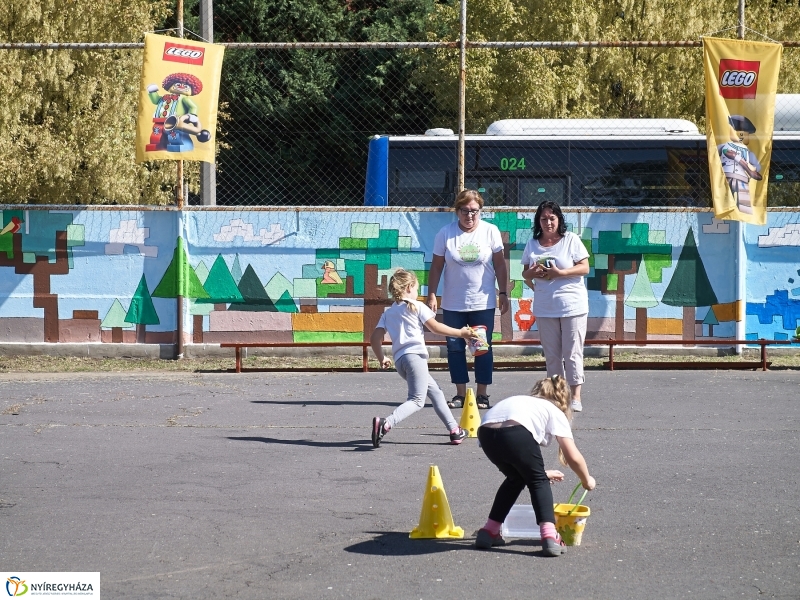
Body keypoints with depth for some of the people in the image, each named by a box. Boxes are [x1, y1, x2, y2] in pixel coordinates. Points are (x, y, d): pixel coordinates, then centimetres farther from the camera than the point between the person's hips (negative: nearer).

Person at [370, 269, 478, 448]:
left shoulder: (388, 313, 19)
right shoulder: (416, 306, 4)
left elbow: (375, 338, 10)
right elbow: (435, 327, 2)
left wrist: (381, 359, 22)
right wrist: (460, 333, 11)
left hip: (400, 359, 7)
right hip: (415, 354, -7)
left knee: (434, 391, 20)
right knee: (417, 400, -12)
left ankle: (454, 430, 20)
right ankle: (385, 423, -33)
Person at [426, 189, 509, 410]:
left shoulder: (490, 231, -2)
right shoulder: (445, 234, -2)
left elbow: (500, 265, 3)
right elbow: (436, 267, 2)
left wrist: (503, 293, 1)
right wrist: (431, 295, -2)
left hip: (483, 303, -1)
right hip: (453, 305, 1)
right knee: (455, 348, 4)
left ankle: (482, 394, 11)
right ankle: (460, 394, 13)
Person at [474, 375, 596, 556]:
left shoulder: (525, 402, 40)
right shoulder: (555, 412, 24)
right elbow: (573, 457, 18)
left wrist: (541, 472, 57)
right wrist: (587, 480, 35)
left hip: (485, 433, 5)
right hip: (515, 433, -5)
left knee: (515, 478, 30)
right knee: (538, 481, 18)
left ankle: (488, 533, 30)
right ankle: (549, 536, 3)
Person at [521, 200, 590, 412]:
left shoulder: (571, 240, -1)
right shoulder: (532, 245, 10)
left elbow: (584, 267, -6)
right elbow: (525, 274, 15)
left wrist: (560, 273, -17)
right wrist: (532, 274, -9)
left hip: (572, 305, -4)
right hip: (545, 308, 4)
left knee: (572, 353, -5)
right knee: (551, 354, 7)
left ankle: (575, 396, -4)